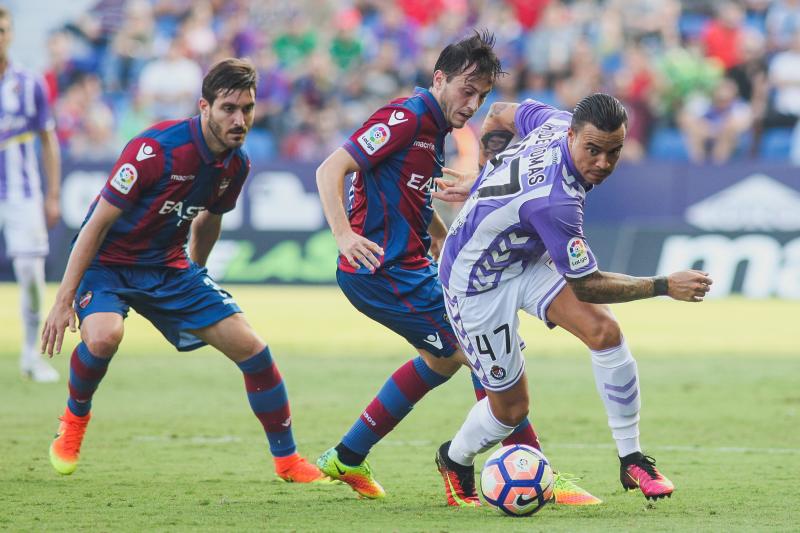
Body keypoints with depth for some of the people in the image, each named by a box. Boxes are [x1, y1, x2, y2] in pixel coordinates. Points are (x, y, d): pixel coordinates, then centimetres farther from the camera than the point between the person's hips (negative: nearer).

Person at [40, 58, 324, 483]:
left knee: (252, 348, -3)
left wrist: (194, 279, 26)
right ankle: (74, 417, -3)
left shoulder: (236, 165, -5)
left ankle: (287, 460, 12)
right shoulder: (155, 149, -27)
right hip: (106, 261, -6)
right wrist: (64, 300, -22)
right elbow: (98, 223, -22)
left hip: (167, 265, 6)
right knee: (104, 335, -35)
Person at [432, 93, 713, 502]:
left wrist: (482, 183, 19)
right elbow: (586, 285, -28)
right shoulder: (554, 200, -39)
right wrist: (665, 286, -25)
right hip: (478, 282, -8)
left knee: (603, 330, -16)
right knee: (510, 406, 1)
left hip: (527, 259, 8)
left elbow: (498, 115, 6)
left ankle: (631, 460, -7)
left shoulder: (558, 122, -16)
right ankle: (454, 460, 35)